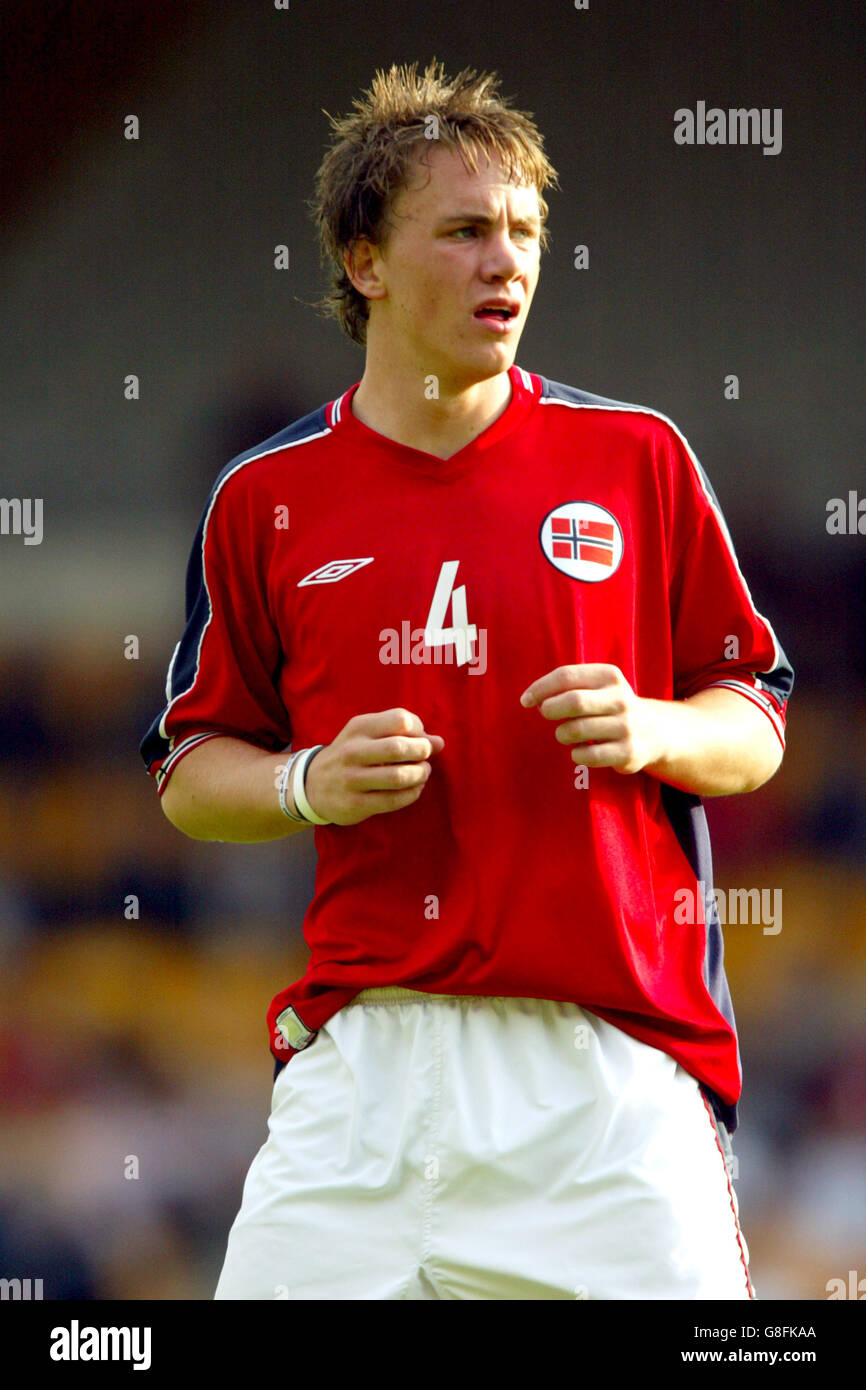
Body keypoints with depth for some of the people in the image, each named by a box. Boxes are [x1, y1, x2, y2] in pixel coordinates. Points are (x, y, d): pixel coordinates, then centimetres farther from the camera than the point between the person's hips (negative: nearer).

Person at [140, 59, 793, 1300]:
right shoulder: (268, 499, 9)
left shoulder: (636, 459, 7)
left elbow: (756, 731, 11)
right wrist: (311, 785, -6)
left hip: (618, 1056, 0)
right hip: (371, 1048, 1)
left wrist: (650, 730, -10)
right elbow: (190, 774, 14)